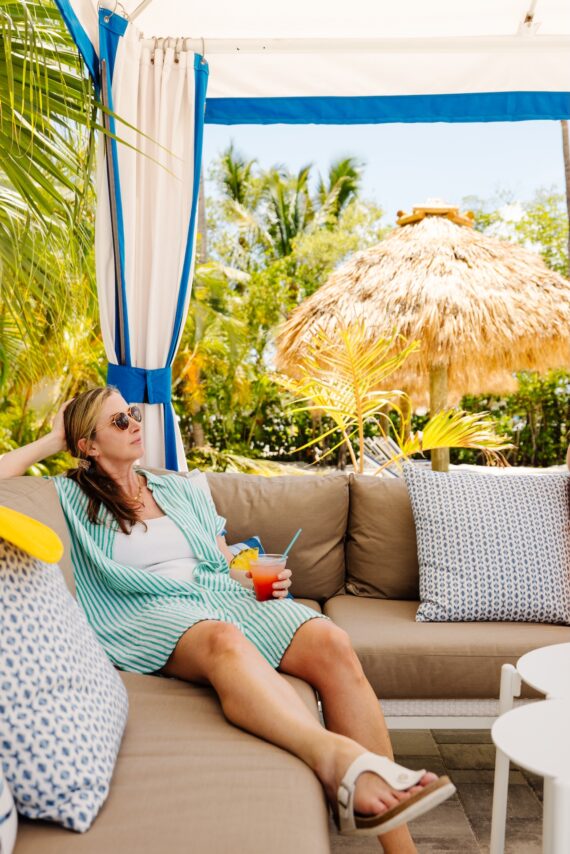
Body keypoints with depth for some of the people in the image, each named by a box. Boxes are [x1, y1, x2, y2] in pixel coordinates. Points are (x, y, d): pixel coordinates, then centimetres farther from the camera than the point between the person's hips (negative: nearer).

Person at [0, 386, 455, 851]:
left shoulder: (185, 491, 25)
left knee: (331, 642, -26)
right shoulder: (69, 497, 16)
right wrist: (53, 440, 15)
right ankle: (342, 760, -61)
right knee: (224, 639, -41)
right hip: (152, 613, -3)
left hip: (226, 598, 4)